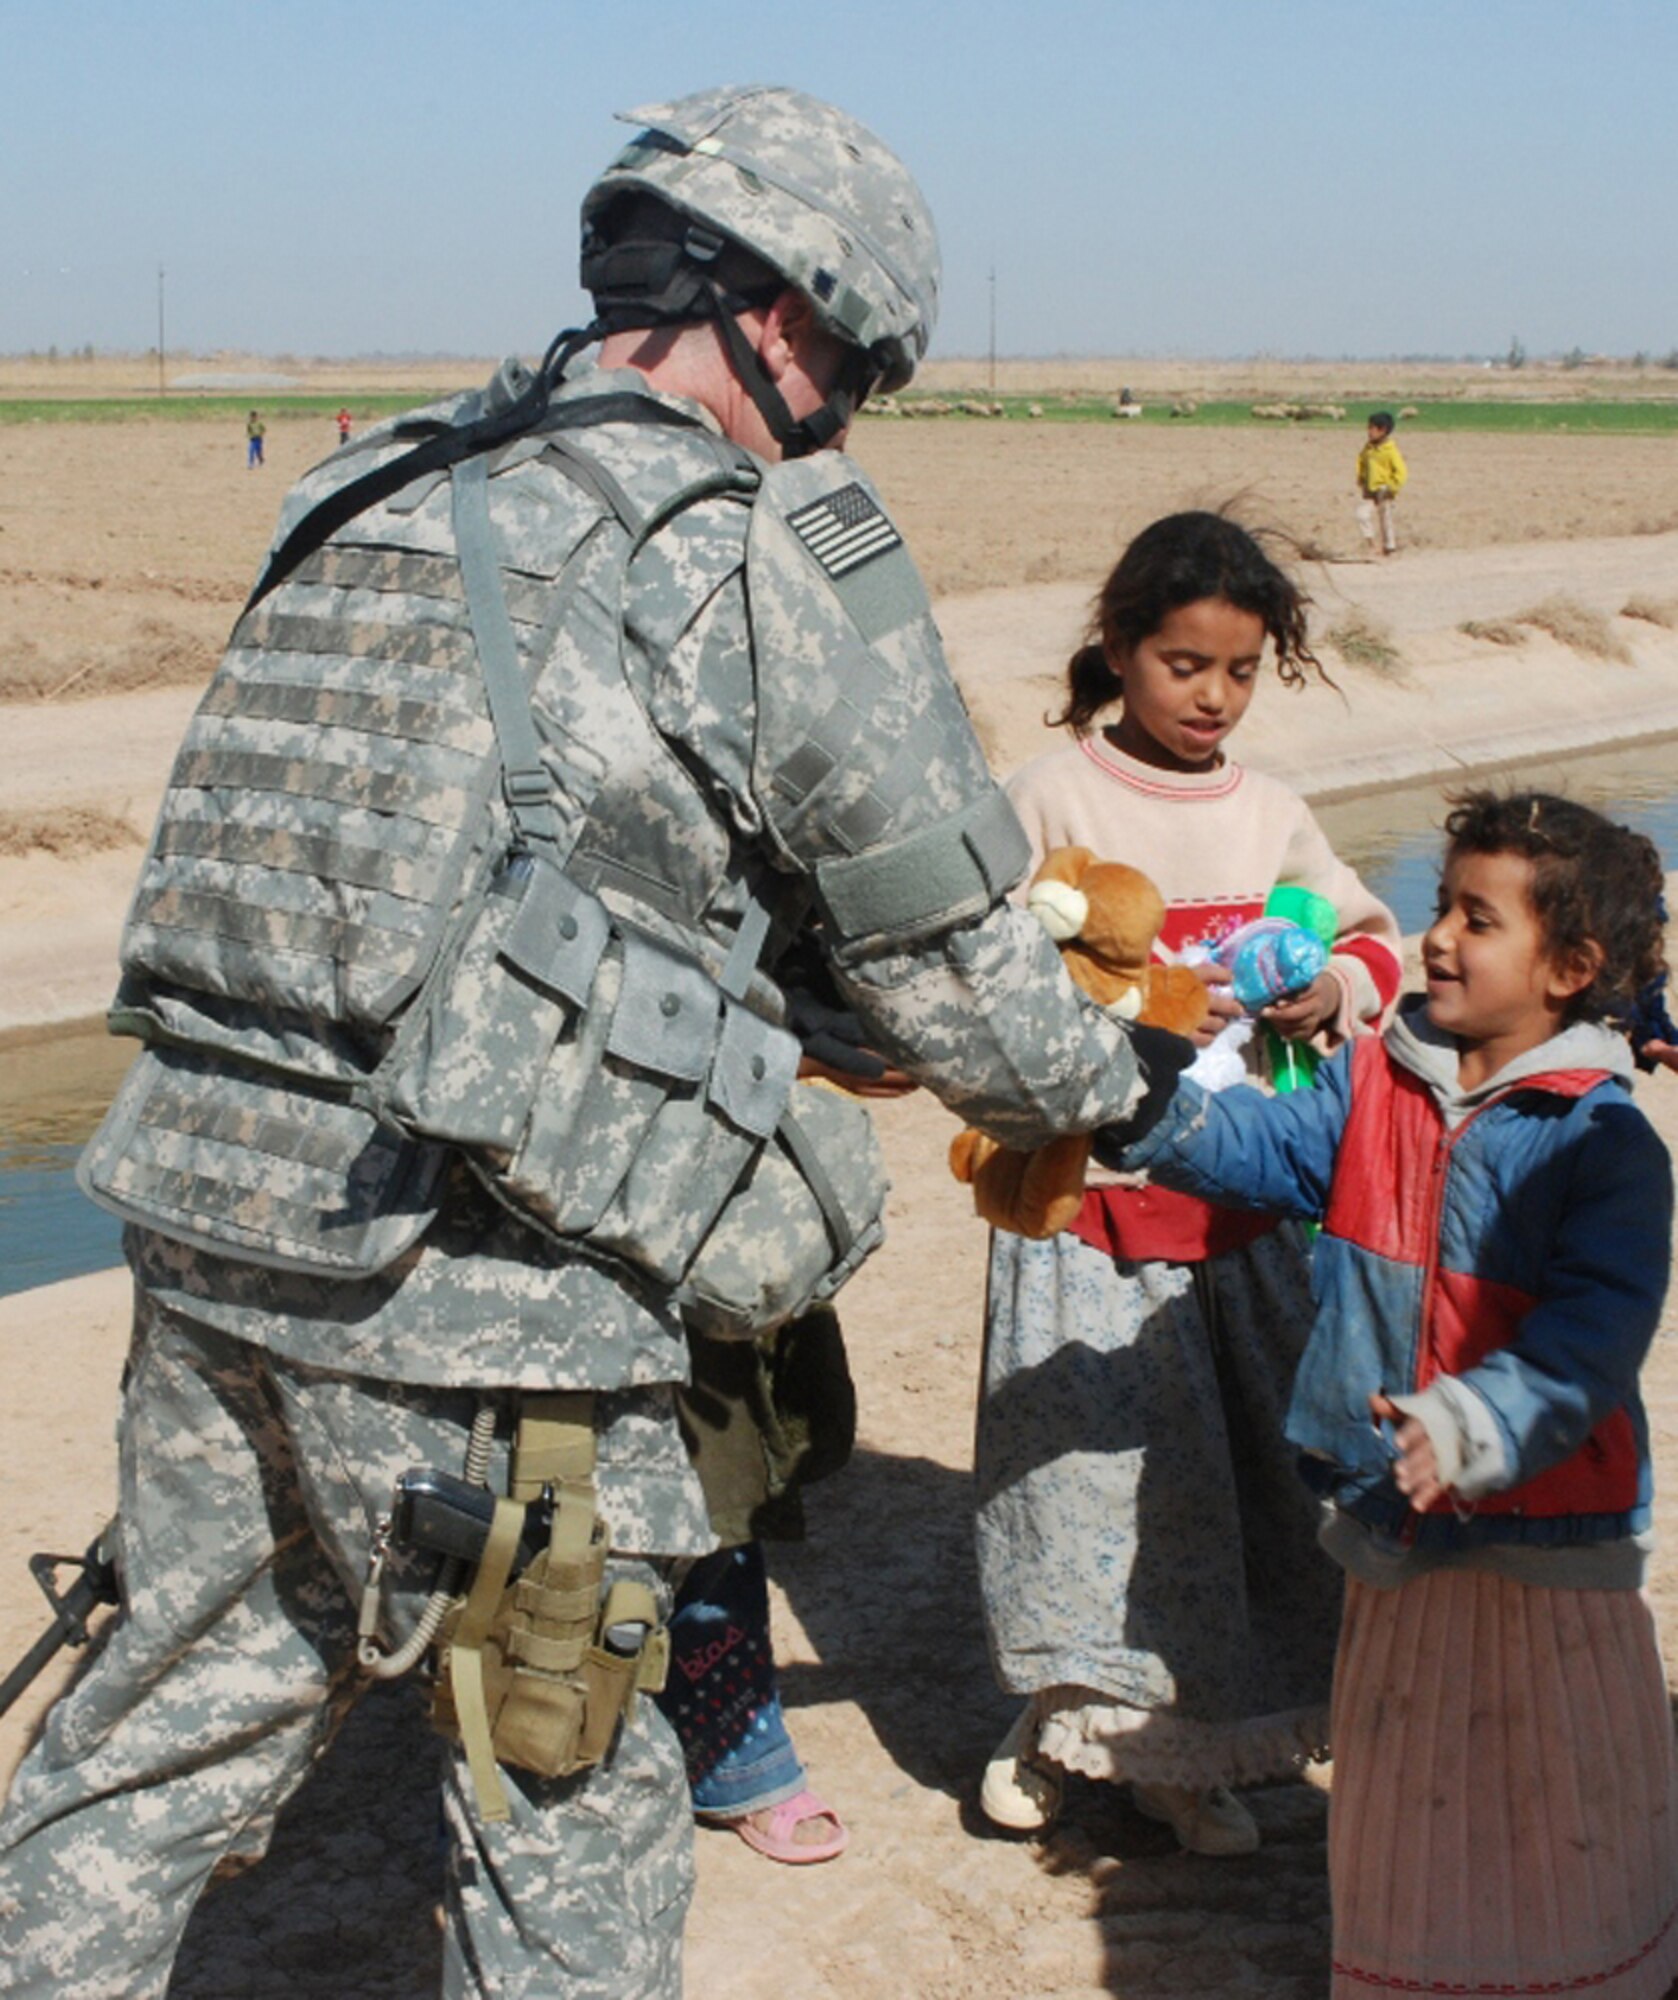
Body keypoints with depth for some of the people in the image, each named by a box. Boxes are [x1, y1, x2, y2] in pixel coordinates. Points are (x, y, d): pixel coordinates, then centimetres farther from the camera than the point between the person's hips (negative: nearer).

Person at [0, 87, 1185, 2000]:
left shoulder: (372, 499, 13)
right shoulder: (781, 549, -6)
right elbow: (944, 947, 1)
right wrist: (1109, 1081, 21)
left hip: (205, 1216, 7)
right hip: (478, 1293, -6)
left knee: (177, 1725, 22)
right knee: (569, 1810, 11)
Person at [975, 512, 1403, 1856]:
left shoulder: (1270, 813, 8)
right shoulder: (1052, 798, -5)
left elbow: (1375, 934, 14)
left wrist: (1337, 988, -8)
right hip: (1093, 1198, -4)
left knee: (1248, 1460, 7)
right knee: (1093, 1454, 1)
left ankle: (1194, 1749, 21)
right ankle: (1069, 1712, 23)